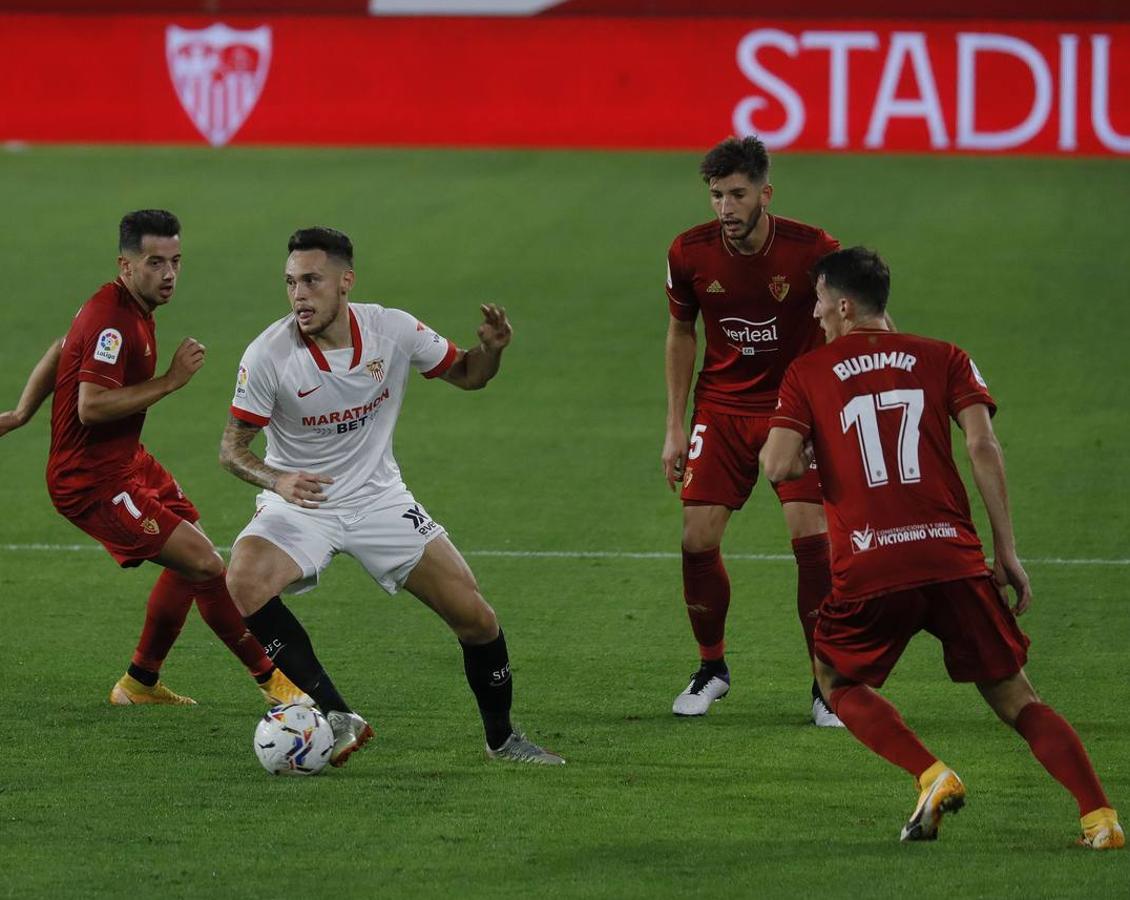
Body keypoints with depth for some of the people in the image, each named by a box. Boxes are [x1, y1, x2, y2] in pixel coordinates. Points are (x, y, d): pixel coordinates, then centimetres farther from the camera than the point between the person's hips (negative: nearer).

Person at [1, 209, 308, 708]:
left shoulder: (132, 308, 8)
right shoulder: (111, 321, -24)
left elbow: (59, 351, 21)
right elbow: (91, 406, -32)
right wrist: (170, 381, -26)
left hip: (127, 462, 11)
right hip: (92, 480, -11)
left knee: (192, 560, 19)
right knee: (206, 565, -14)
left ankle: (140, 681, 31)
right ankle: (270, 678, -2)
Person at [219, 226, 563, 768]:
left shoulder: (393, 331, -12)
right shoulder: (268, 355, -19)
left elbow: (466, 376, 5)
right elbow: (232, 446, -13)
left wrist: (490, 350, -18)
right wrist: (276, 480, -34)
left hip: (380, 499, 2)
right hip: (300, 502, -2)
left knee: (475, 617, -4)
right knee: (244, 585, -32)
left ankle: (501, 739, 22)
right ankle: (337, 720, -24)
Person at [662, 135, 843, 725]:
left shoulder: (812, 250, -19)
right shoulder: (690, 253, -10)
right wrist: (675, 428, 5)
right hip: (721, 407, 2)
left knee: (811, 537, -16)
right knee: (698, 539, -6)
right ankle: (711, 669, 18)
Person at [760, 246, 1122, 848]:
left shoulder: (807, 373, 9)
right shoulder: (944, 359, 13)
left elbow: (779, 465, -3)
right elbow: (983, 447, 0)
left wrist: (771, 447, 22)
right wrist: (1006, 551, 2)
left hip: (867, 568, -2)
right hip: (955, 559, 2)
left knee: (838, 683, 23)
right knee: (1013, 697, 10)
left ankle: (932, 776, -1)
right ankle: (1099, 816, -7)